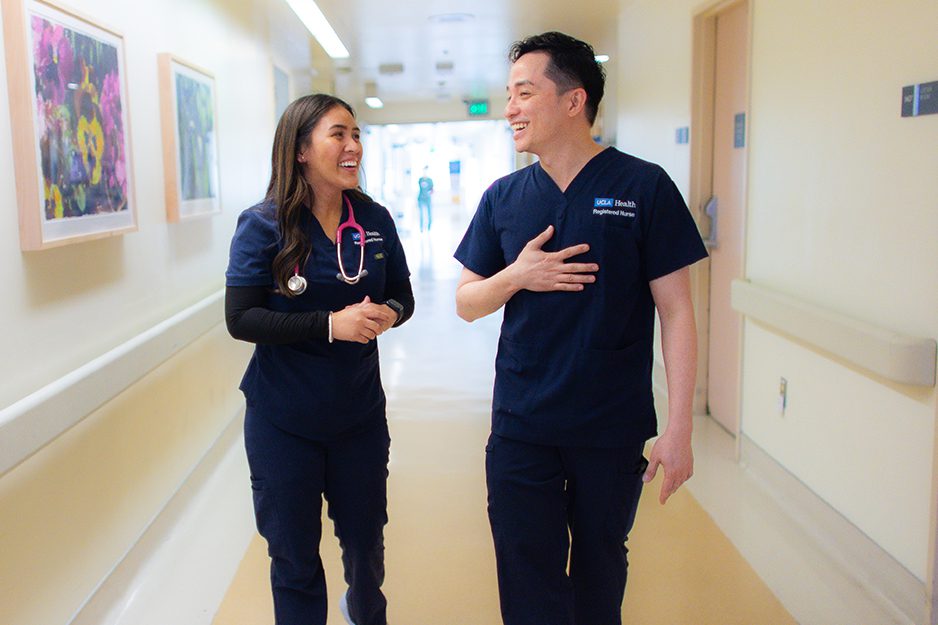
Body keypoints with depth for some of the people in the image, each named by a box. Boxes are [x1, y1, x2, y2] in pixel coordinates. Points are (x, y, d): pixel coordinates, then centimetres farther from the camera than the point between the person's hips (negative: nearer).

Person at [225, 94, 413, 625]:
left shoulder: (375, 220, -1)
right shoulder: (263, 225, -11)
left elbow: (403, 297, 7)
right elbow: (241, 318, -15)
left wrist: (386, 314, -17)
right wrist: (331, 324, -26)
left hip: (361, 414, 4)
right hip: (284, 421, -3)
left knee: (366, 539, 21)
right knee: (295, 556, 11)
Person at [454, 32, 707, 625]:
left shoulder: (643, 186, -7)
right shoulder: (503, 197, 3)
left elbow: (676, 311, -7)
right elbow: (466, 304, 8)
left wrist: (679, 429, -12)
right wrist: (516, 275, -13)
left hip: (615, 430, -2)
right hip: (521, 430, 2)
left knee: (600, 571, 17)